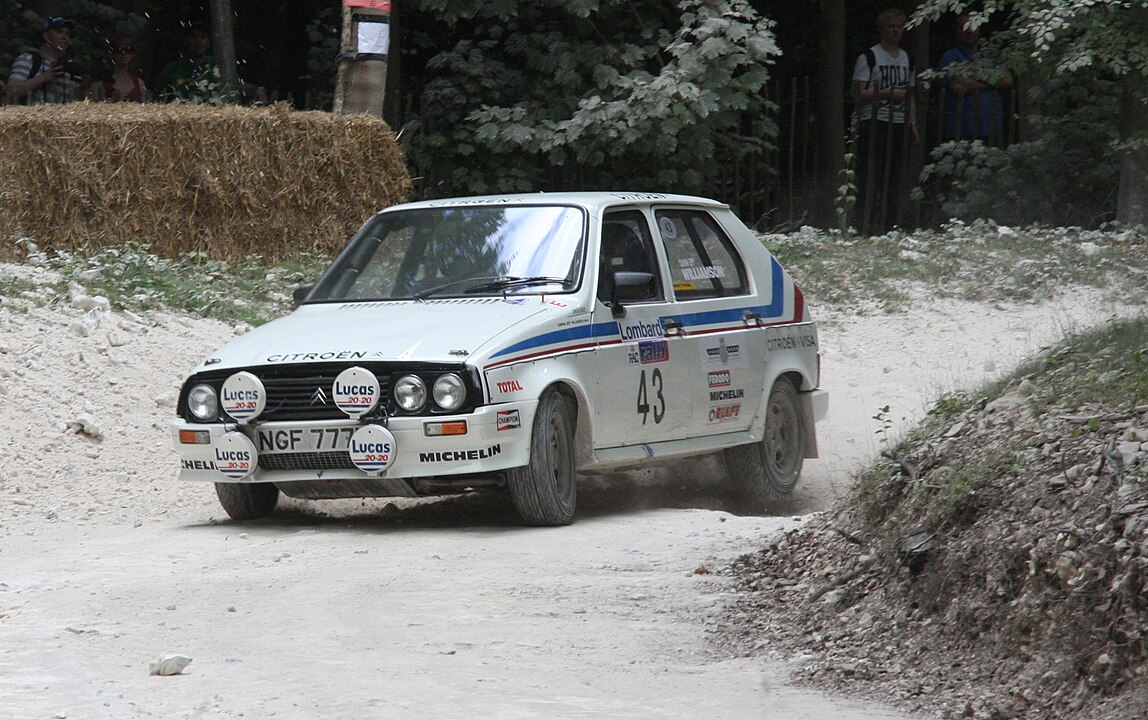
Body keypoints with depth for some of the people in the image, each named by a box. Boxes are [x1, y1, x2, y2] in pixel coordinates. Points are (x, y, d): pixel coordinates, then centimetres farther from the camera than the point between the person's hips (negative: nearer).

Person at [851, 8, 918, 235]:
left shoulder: (906, 59, 18)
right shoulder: (869, 57, -2)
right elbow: (859, 94, -7)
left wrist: (913, 123, 13)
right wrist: (888, 93, -15)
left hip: (898, 124, 6)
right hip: (874, 123, -6)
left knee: (893, 180, 6)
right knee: (870, 178, -11)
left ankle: (888, 226, 10)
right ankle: (867, 226, -11)